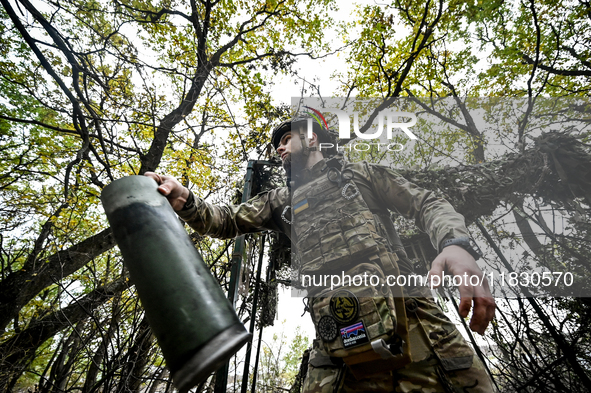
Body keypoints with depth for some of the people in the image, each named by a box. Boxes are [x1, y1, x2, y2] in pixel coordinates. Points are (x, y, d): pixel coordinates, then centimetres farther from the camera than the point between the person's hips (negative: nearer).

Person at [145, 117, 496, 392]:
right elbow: (227, 221, 16)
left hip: (416, 325, -1)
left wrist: (456, 244, -14)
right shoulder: (282, 200, 23)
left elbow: (427, 204, 9)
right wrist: (184, 200, -5)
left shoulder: (360, 173, 14)